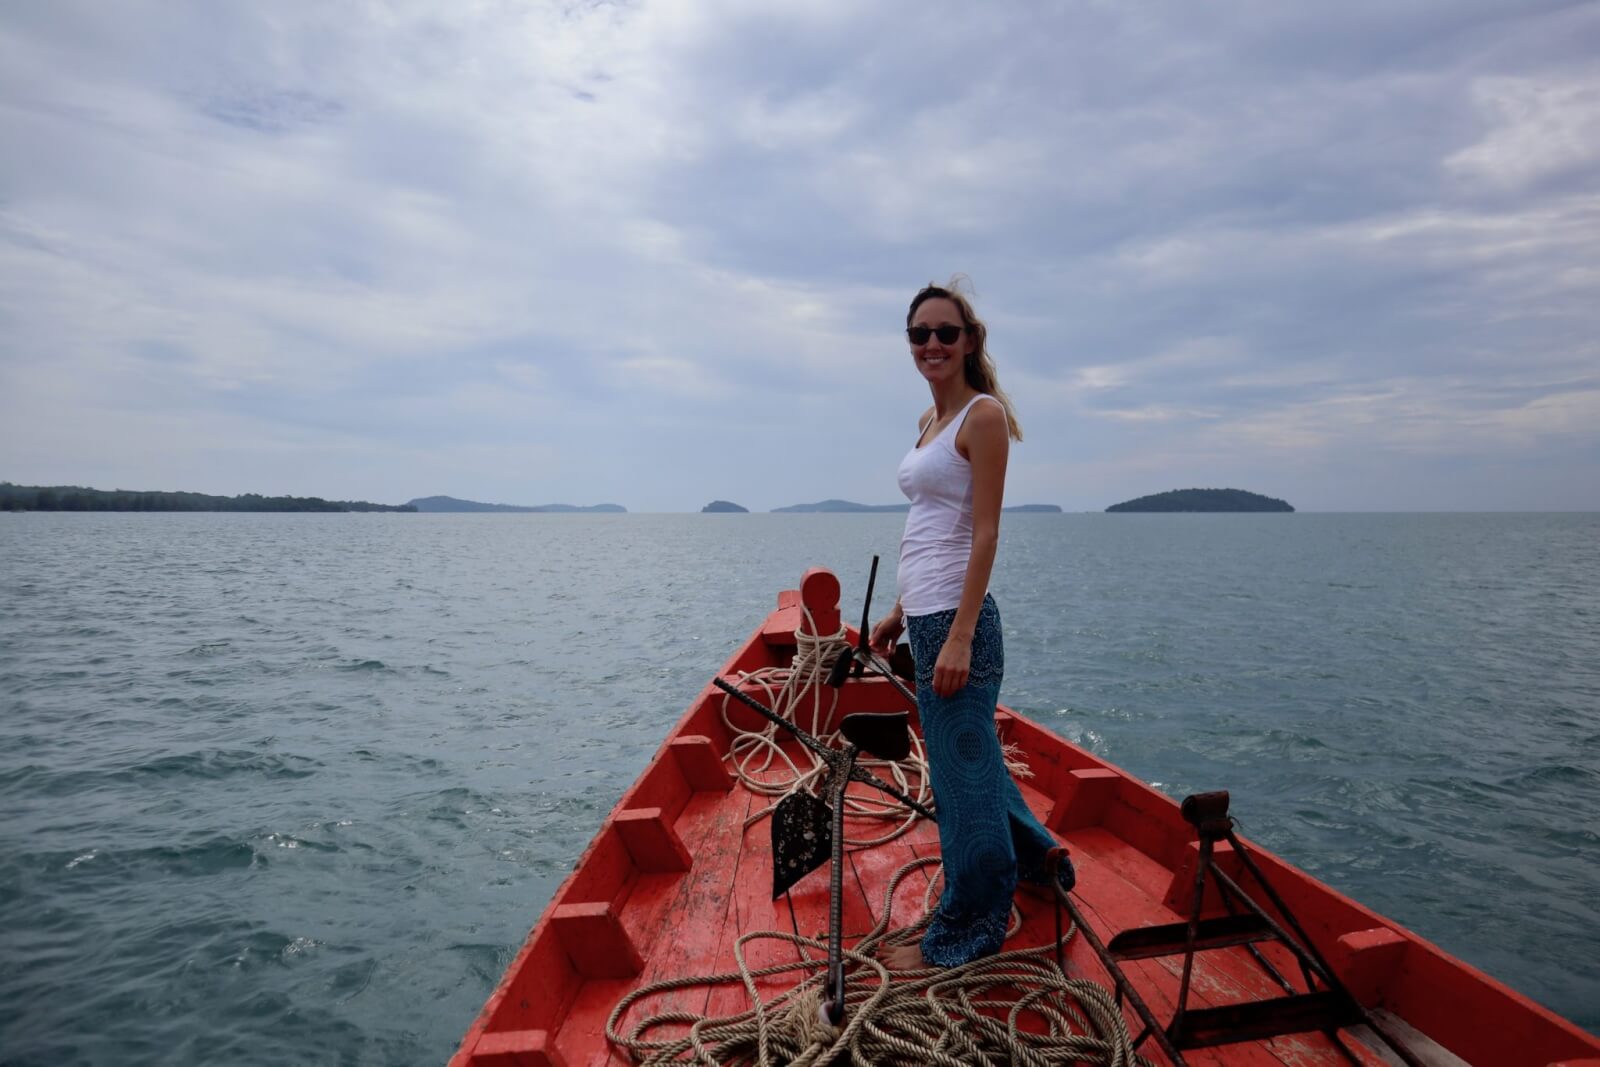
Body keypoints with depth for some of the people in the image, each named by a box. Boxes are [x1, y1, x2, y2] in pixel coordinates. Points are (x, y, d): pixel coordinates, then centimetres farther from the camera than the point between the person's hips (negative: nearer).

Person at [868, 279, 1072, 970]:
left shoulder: (983, 414, -9)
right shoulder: (932, 418, 16)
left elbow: (984, 535, -16)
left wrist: (960, 636, -20)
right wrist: (900, 613, 19)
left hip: (956, 618, -9)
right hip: (928, 616, 9)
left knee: (962, 772, 4)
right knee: (971, 758, 22)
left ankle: (962, 937, 21)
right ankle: (1037, 859, 44)